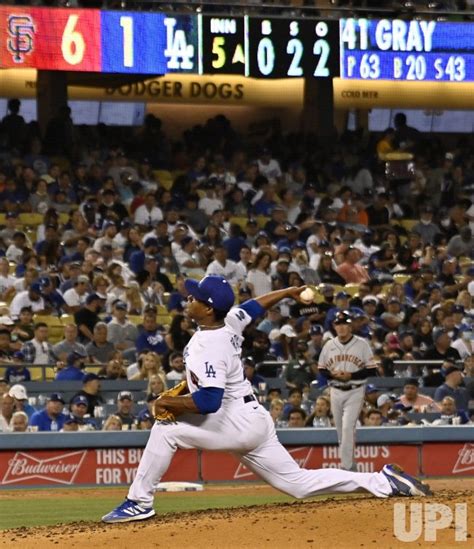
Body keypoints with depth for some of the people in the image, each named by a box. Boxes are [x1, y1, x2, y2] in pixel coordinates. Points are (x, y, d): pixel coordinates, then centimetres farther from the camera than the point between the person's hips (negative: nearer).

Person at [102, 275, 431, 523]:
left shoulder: (209, 347, -22)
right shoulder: (229, 320, 3)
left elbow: (209, 402, -31)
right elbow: (256, 305, 23)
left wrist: (170, 403, -19)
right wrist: (290, 293, 34)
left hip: (239, 423, -10)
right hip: (254, 422, 10)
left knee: (165, 430, -11)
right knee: (299, 484, 13)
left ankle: (140, 503, -8)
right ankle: (382, 481, 11)